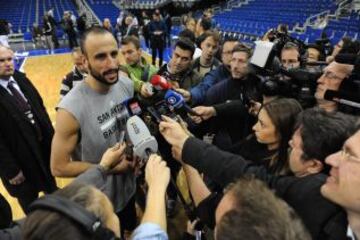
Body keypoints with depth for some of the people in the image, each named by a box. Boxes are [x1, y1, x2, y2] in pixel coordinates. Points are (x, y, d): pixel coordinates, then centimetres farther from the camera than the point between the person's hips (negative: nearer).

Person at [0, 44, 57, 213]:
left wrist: (51, 137, 6)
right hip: (21, 159, -6)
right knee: (30, 203, 18)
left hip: (44, 146, 6)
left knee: (52, 189, 29)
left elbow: (40, 107, 8)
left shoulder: (20, 78, -1)